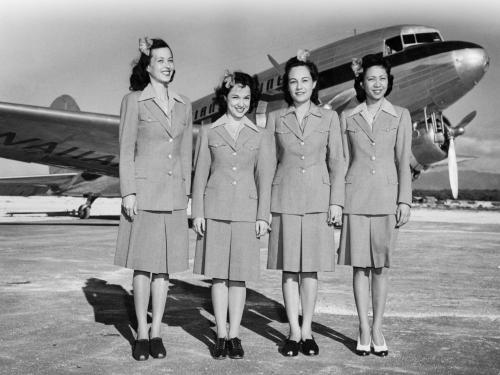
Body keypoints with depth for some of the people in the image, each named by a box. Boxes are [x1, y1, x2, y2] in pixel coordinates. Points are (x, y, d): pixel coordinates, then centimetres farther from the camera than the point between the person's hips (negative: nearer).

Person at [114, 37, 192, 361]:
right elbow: (126, 151, -3)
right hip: (144, 190, -3)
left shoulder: (184, 106, 11)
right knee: (143, 264, 2)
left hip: (174, 194, 4)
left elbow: (186, 153, 13)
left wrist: (186, 193, 9)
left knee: (165, 265, 5)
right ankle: (141, 333, 13)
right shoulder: (134, 101, 0)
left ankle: (156, 332, 15)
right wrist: (128, 192, -9)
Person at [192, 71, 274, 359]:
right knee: (218, 273, 4)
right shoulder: (209, 132, 7)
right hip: (215, 208, 0)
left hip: (247, 210, 0)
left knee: (240, 274, 4)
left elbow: (265, 177, 5)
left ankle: (235, 336, 13)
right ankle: (221, 336, 13)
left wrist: (263, 216, -2)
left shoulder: (261, 136, 7)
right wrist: (197, 212, 0)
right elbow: (200, 174, 7)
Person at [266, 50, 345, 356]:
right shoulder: (276, 119, 8)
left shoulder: (329, 117, 6)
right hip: (284, 199, 1)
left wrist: (336, 202, -3)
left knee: (311, 267, 4)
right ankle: (294, 332, 12)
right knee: (289, 268, 3)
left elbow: (336, 162, 5)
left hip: (318, 199, 0)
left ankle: (307, 331, 15)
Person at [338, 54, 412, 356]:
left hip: (386, 196, -1)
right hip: (356, 196, 1)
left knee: (380, 266, 5)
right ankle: (364, 329, 13)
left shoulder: (400, 116, 6)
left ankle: (378, 329, 15)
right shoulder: (348, 117, 8)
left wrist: (405, 201, -4)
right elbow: (344, 161, 9)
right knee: (360, 265, 3)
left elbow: (403, 161, 3)